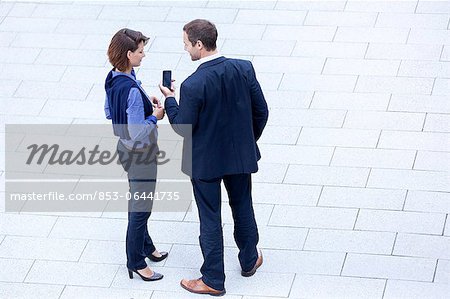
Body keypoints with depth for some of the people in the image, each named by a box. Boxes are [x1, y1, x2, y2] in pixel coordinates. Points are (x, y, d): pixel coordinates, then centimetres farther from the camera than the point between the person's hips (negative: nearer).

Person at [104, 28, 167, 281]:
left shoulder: (113, 78, -3)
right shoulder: (132, 90, -31)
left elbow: (109, 112, 13)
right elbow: (138, 134, -29)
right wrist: (155, 116, -13)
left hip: (126, 148, 9)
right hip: (140, 154, -9)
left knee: (138, 203, 26)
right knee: (141, 208, 6)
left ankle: (145, 246, 44)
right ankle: (136, 263, 19)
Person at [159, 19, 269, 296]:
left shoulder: (193, 85, -27)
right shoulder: (244, 69, -12)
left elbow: (183, 127, -17)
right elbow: (261, 111, -3)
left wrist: (169, 99, -2)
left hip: (206, 161, -5)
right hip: (240, 155, 5)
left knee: (210, 219, 9)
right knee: (243, 207, 24)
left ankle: (213, 280, 21)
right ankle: (249, 260, 43)